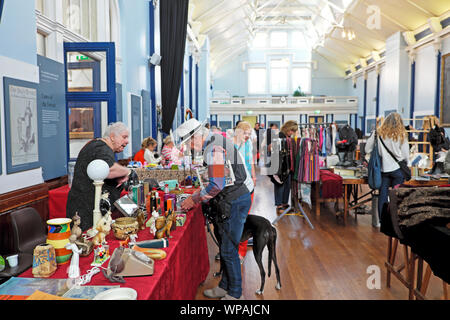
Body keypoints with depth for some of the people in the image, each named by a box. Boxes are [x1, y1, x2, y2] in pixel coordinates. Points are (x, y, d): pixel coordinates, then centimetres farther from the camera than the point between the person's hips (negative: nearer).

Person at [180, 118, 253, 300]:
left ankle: (234, 294, 12)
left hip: (236, 201, -11)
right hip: (234, 198, 11)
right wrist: (199, 197, 17)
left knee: (229, 249, -2)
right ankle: (224, 287, 30)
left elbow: (217, 185, -23)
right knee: (225, 246, 17)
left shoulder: (213, 149, -20)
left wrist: (195, 199, -11)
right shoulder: (217, 140, 13)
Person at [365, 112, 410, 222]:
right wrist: (406, 164, 17)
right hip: (397, 168, -1)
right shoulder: (402, 134, -3)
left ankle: (382, 220, 12)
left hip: (383, 168, 2)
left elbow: (367, 150, 2)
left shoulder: (378, 133, -1)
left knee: (383, 193, 8)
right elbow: (406, 155, 0)